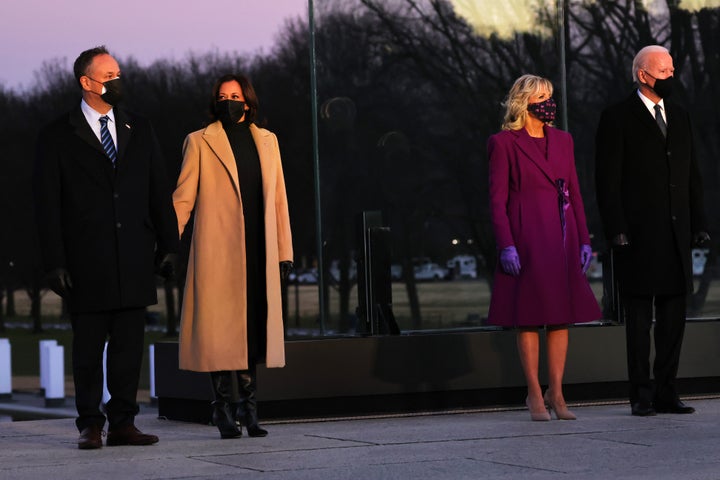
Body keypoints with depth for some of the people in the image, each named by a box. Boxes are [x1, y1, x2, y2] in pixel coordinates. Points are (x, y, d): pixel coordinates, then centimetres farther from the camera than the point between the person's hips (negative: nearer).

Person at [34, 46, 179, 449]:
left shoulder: (140, 130, 12)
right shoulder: (58, 137, 1)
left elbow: (160, 191, 13)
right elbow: (48, 204, -1)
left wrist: (168, 244, 5)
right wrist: (55, 262, -8)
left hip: (134, 260, 3)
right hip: (87, 262, -3)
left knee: (129, 347, 4)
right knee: (88, 348, 2)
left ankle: (123, 423, 10)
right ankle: (91, 425, 9)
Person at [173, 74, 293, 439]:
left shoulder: (266, 141, 16)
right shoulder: (200, 142, 5)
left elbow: (278, 199, 15)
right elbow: (183, 199, 3)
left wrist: (284, 251, 11)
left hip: (258, 254, 4)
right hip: (218, 254, -4)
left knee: (254, 330, 5)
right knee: (221, 333, -3)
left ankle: (248, 409, 12)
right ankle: (225, 411, 3)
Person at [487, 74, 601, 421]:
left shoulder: (562, 140, 13)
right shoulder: (504, 143, -2)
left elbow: (574, 193, 14)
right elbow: (497, 200, -6)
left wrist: (584, 239, 7)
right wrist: (506, 245, -14)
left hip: (561, 237, 5)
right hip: (526, 237, -5)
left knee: (562, 315, 4)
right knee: (529, 317, -2)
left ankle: (556, 392, 11)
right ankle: (535, 394, 6)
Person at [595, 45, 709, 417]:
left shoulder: (679, 117, 16)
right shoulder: (617, 119, -2)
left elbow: (692, 174, 17)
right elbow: (607, 179, -6)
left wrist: (699, 222, 9)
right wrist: (615, 230, -13)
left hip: (676, 234, 6)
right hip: (637, 235, -6)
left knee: (674, 316, 6)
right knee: (639, 318, -1)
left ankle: (666, 393, 13)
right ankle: (641, 396, 3)